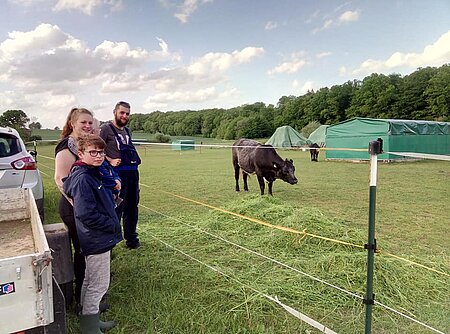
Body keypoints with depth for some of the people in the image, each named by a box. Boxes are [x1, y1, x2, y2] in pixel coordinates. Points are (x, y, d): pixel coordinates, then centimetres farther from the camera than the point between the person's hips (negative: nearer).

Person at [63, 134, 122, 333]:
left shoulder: (92, 174, 9)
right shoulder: (83, 179, -22)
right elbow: (86, 214, -27)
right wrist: (113, 225, -19)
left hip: (97, 239, 10)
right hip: (97, 240, -10)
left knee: (90, 281, 23)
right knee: (99, 285, 4)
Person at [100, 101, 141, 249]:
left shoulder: (127, 131, 17)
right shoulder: (106, 128, -6)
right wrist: (110, 160, -20)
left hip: (132, 173, 8)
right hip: (117, 174, -8)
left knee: (132, 207, 16)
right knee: (116, 208, -2)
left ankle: (131, 238, 31)